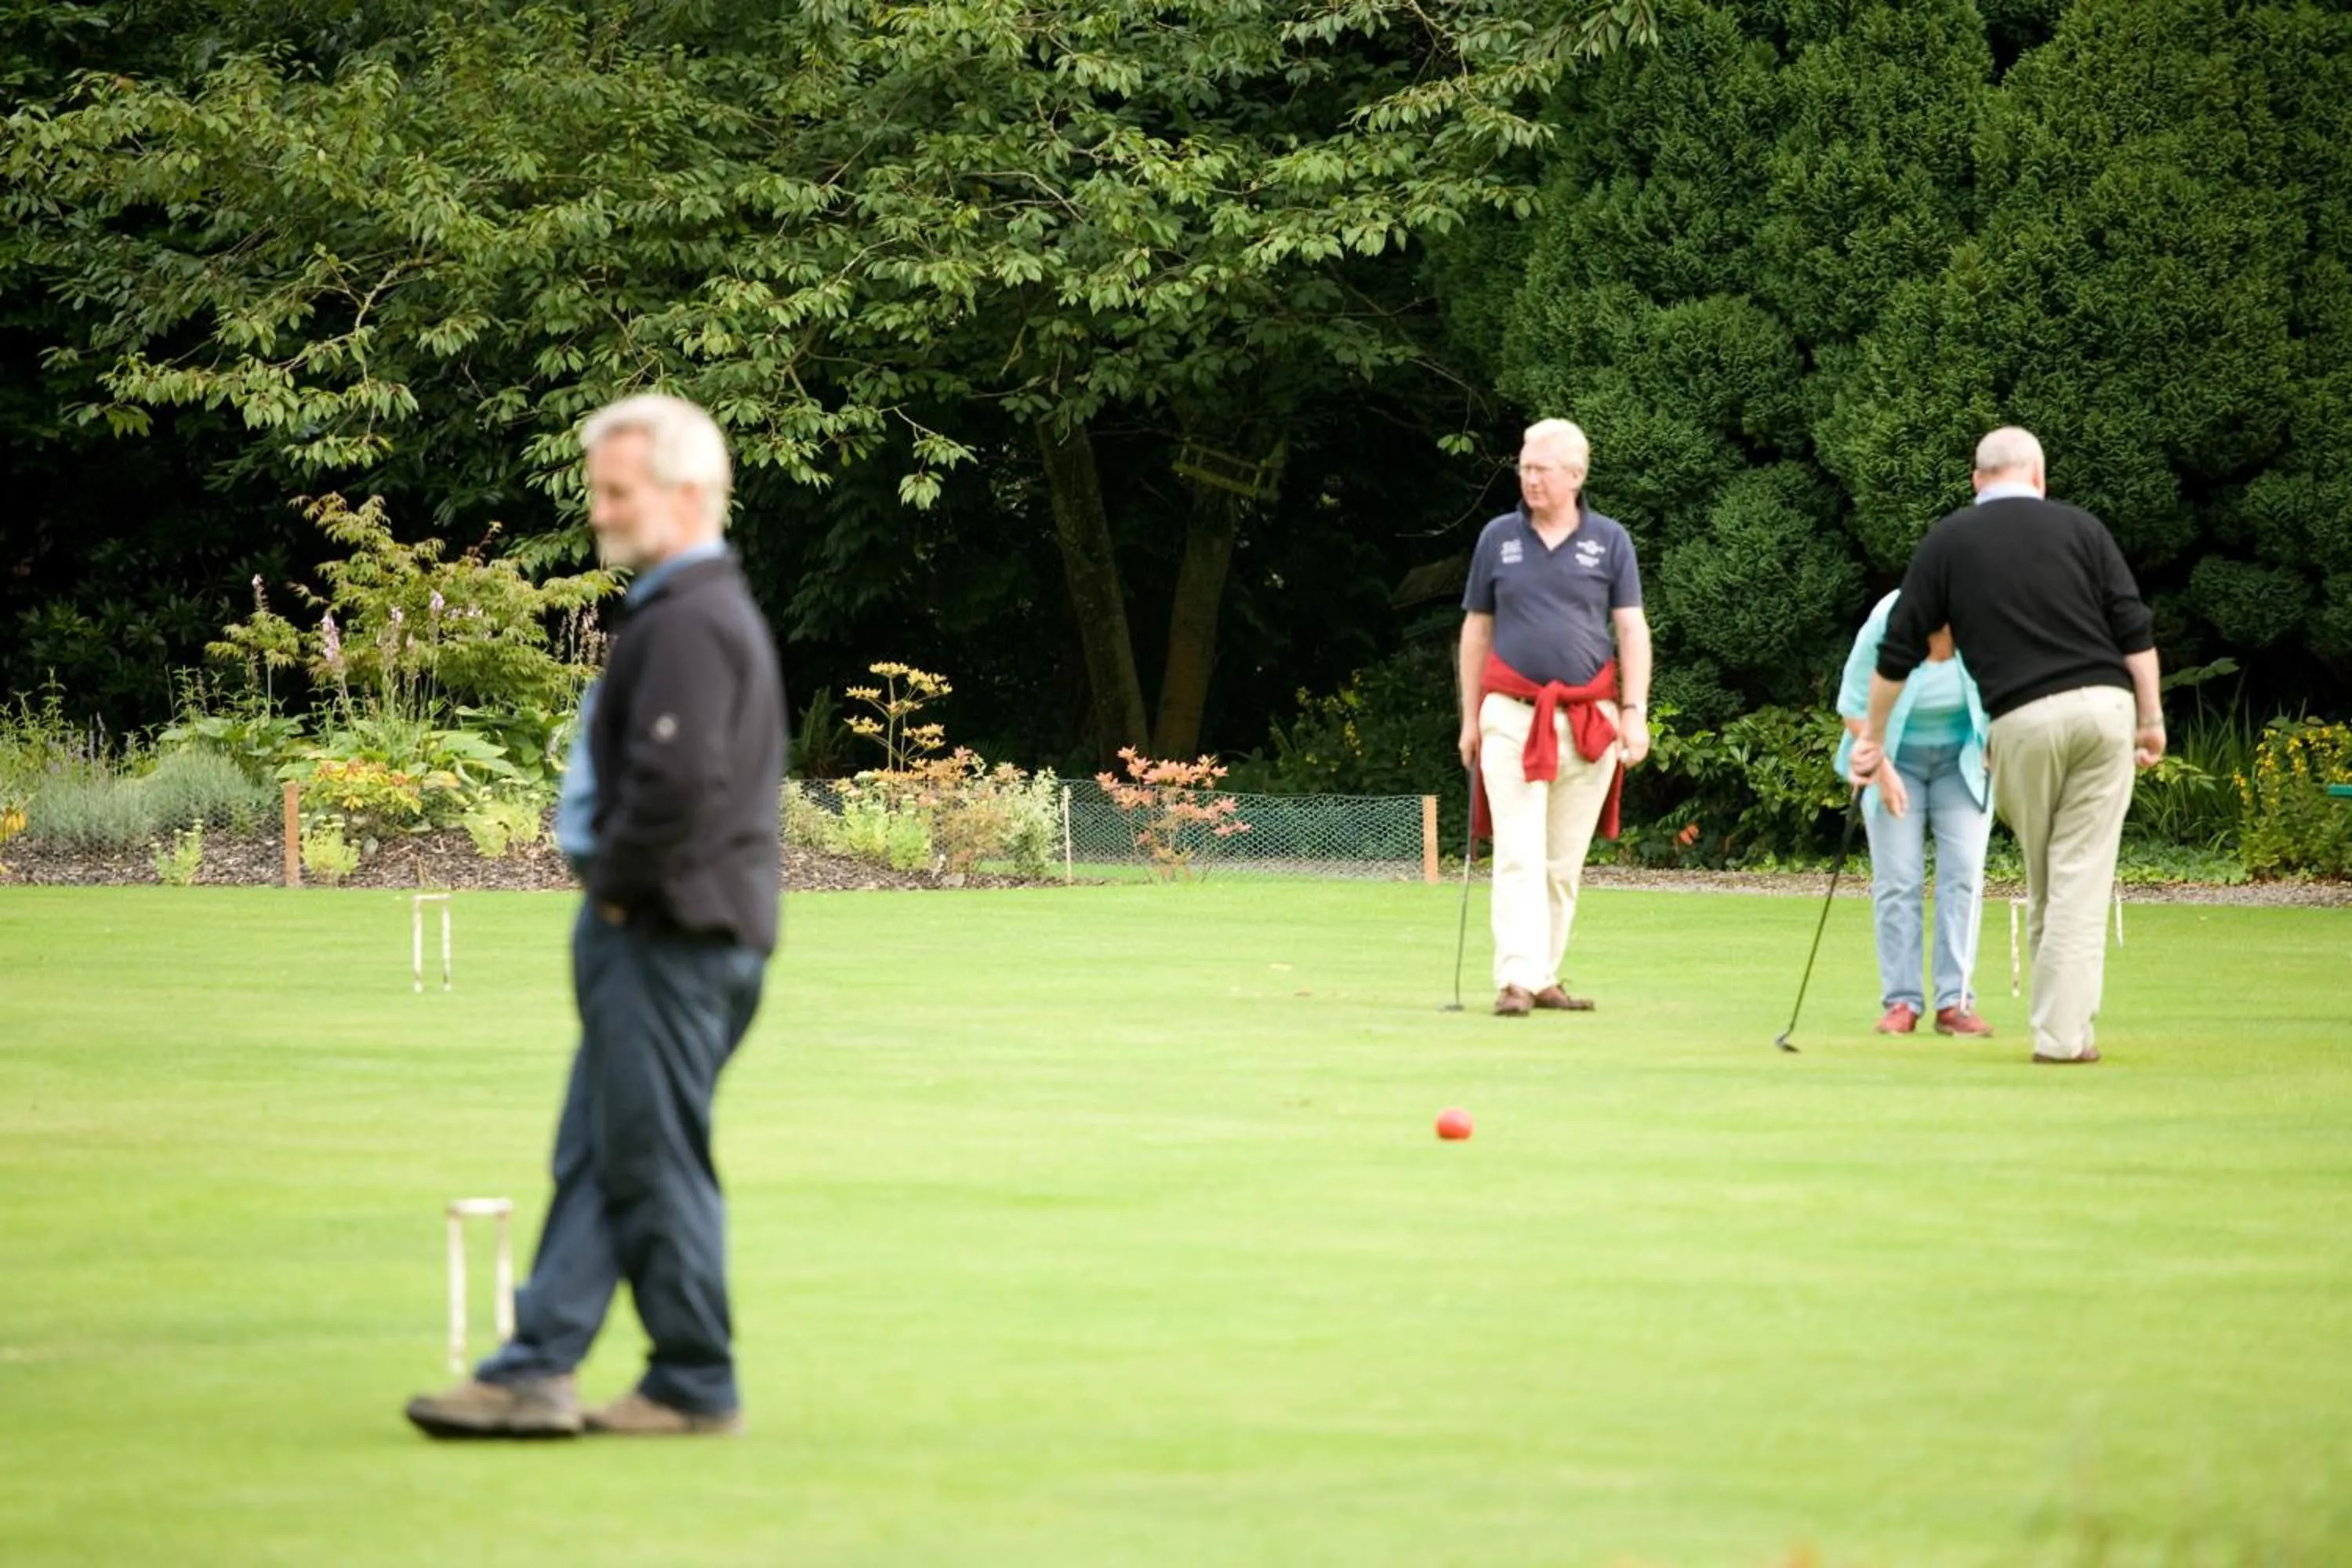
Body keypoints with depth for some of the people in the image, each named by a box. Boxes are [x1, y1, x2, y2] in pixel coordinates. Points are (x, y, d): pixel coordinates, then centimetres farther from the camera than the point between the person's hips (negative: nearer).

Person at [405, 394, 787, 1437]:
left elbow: (677, 782, -27)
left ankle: (696, 1386, 5)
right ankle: (536, 1370, 12)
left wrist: (615, 882, -13)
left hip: (667, 932, -11)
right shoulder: (715, 607, 17)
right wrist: (612, 886, 16)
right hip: (662, 930, 11)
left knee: (654, 1160, -3)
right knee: (594, 1157, 10)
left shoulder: (687, 621, -17)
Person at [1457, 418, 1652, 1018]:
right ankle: (1516, 980, -16)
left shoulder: (1610, 541, 6)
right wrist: (1470, 718, 10)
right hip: (1512, 715, -1)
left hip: (1589, 719, 1)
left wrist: (1635, 712, -5)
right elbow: (1476, 629, 13)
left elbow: (1632, 630, 4)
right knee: (1518, 853, -11)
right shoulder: (1498, 538, 8)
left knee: (1565, 861, 5)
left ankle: (1545, 978, 13)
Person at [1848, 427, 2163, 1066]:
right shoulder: (2079, 527, 11)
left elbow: (1900, 649, 11)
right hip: (2104, 705, 0)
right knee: (2082, 877, 1)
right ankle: (2065, 1032, -3)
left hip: (2023, 719, 0)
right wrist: (2151, 717, 4)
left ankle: (2060, 1026, 16)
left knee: (2044, 883, 14)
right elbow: (2135, 629, 2)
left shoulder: (1948, 540, 9)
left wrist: (1873, 737, 19)